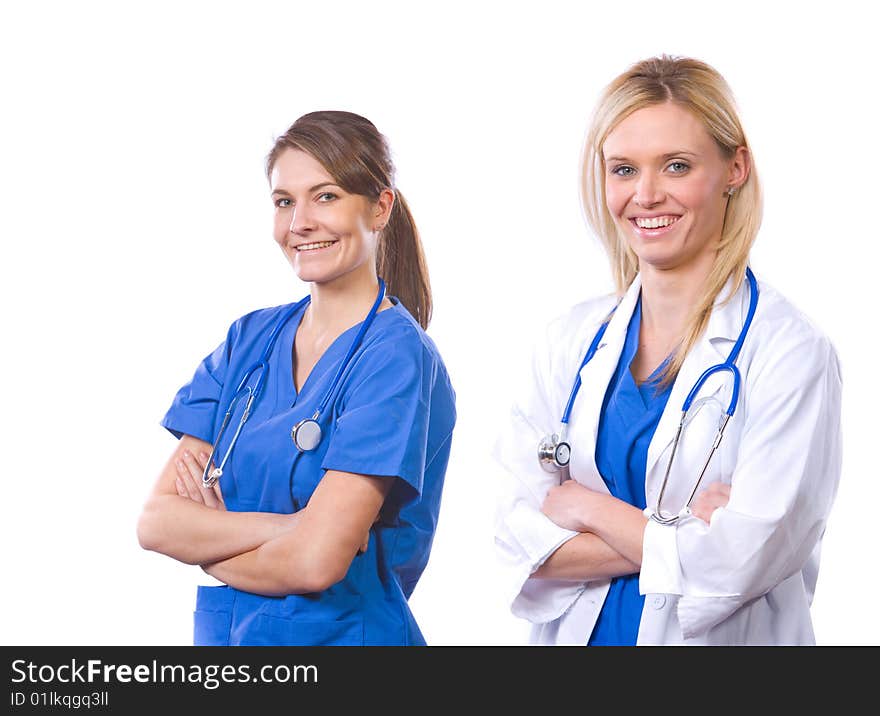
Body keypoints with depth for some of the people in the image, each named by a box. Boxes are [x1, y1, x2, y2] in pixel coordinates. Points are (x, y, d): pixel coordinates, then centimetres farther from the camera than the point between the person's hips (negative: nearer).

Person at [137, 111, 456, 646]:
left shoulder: (397, 357, -16)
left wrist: (206, 539, -8)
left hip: (344, 632, -5)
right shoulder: (250, 339, 1)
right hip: (220, 632, 6)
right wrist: (286, 525, -20)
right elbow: (154, 521, -6)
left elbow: (315, 562, -24)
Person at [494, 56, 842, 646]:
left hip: (722, 638, -4)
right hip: (578, 631, 4)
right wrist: (676, 534, -20)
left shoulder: (792, 350, -15)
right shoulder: (571, 339, -2)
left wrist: (588, 507, -11)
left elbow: (738, 565, -22)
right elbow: (519, 542, -8)